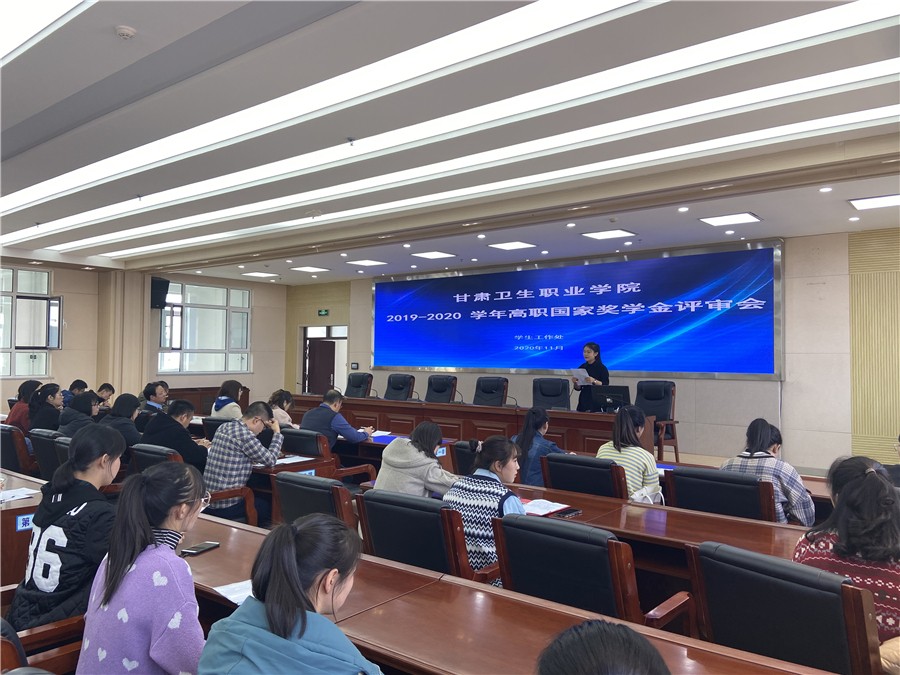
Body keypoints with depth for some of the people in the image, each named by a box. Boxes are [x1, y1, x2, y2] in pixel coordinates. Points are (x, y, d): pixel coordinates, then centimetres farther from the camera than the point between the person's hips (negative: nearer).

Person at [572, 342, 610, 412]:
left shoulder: (602, 368, -5)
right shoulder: (582, 367, 9)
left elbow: (605, 386, -11)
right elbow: (578, 388, 12)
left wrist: (594, 381, -25)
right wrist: (575, 383, -8)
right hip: (583, 401, 5)